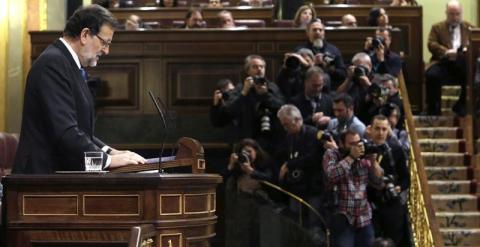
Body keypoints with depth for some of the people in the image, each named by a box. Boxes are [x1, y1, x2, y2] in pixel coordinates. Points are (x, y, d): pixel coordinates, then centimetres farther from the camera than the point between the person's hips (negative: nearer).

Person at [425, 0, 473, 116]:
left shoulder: (469, 27, 23)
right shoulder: (437, 27, 18)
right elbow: (431, 44, 3)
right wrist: (446, 52, -17)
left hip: (463, 63, 1)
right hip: (444, 62, -1)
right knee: (432, 75, -33)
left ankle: (461, 106, -10)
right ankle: (434, 110, -17)